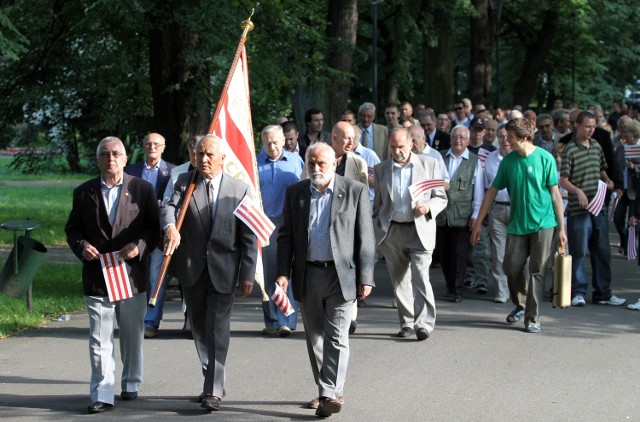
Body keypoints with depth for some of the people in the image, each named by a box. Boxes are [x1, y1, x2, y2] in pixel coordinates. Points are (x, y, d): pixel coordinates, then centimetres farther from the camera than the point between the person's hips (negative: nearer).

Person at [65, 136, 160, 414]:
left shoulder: (142, 189, 1)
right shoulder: (83, 192, 6)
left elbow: (155, 227, 1)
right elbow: (72, 229, 10)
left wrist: (139, 246, -16)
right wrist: (81, 246, -11)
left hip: (132, 274, 0)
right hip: (96, 275, 0)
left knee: (132, 336, 14)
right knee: (100, 339, -3)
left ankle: (131, 383, 30)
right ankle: (102, 394, -2)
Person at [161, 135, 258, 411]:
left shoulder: (240, 190, -1)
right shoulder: (184, 182, 2)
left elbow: (249, 237, -1)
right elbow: (169, 207, -16)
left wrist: (247, 274, -6)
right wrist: (170, 227, -39)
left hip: (223, 271, -3)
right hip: (192, 269, 3)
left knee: (218, 329, -8)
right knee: (199, 328, 12)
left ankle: (213, 391, -7)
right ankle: (212, 382, 27)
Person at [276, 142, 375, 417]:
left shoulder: (355, 191, -1)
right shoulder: (295, 193, 7)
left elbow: (365, 238, -2)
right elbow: (285, 236, 8)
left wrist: (366, 278, -7)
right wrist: (283, 272, -3)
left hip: (341, 275, -4)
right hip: (308, 276, 4)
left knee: (337, 337, -10)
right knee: (315, 338, 11)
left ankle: (330, 394, -12)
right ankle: (329, 392, 23)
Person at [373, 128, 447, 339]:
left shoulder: (429, 164, 4)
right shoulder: (381, 169, 10)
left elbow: (441, 198, 7)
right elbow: (378, 203, 16)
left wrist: (428, 207, -13)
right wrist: (375, 229, 7)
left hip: (420, 230, -3)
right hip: (391, 232, 3)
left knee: (420, 277, -14)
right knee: (399, 281, 7)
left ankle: (424, 323, -11)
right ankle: (407, 323, 16)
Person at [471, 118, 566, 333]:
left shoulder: (545, 158, -7)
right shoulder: (508, 161, 3)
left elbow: (555, 193, -4)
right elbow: (493, 191, 9)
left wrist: (561, 227, -4)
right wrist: (478, 222, 8)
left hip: (543, 223, -3)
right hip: (517, 224, 3)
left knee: (537, 272, -2)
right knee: (511, 267, 0)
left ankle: (533, 318, 4)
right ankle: (520, 304, 26)